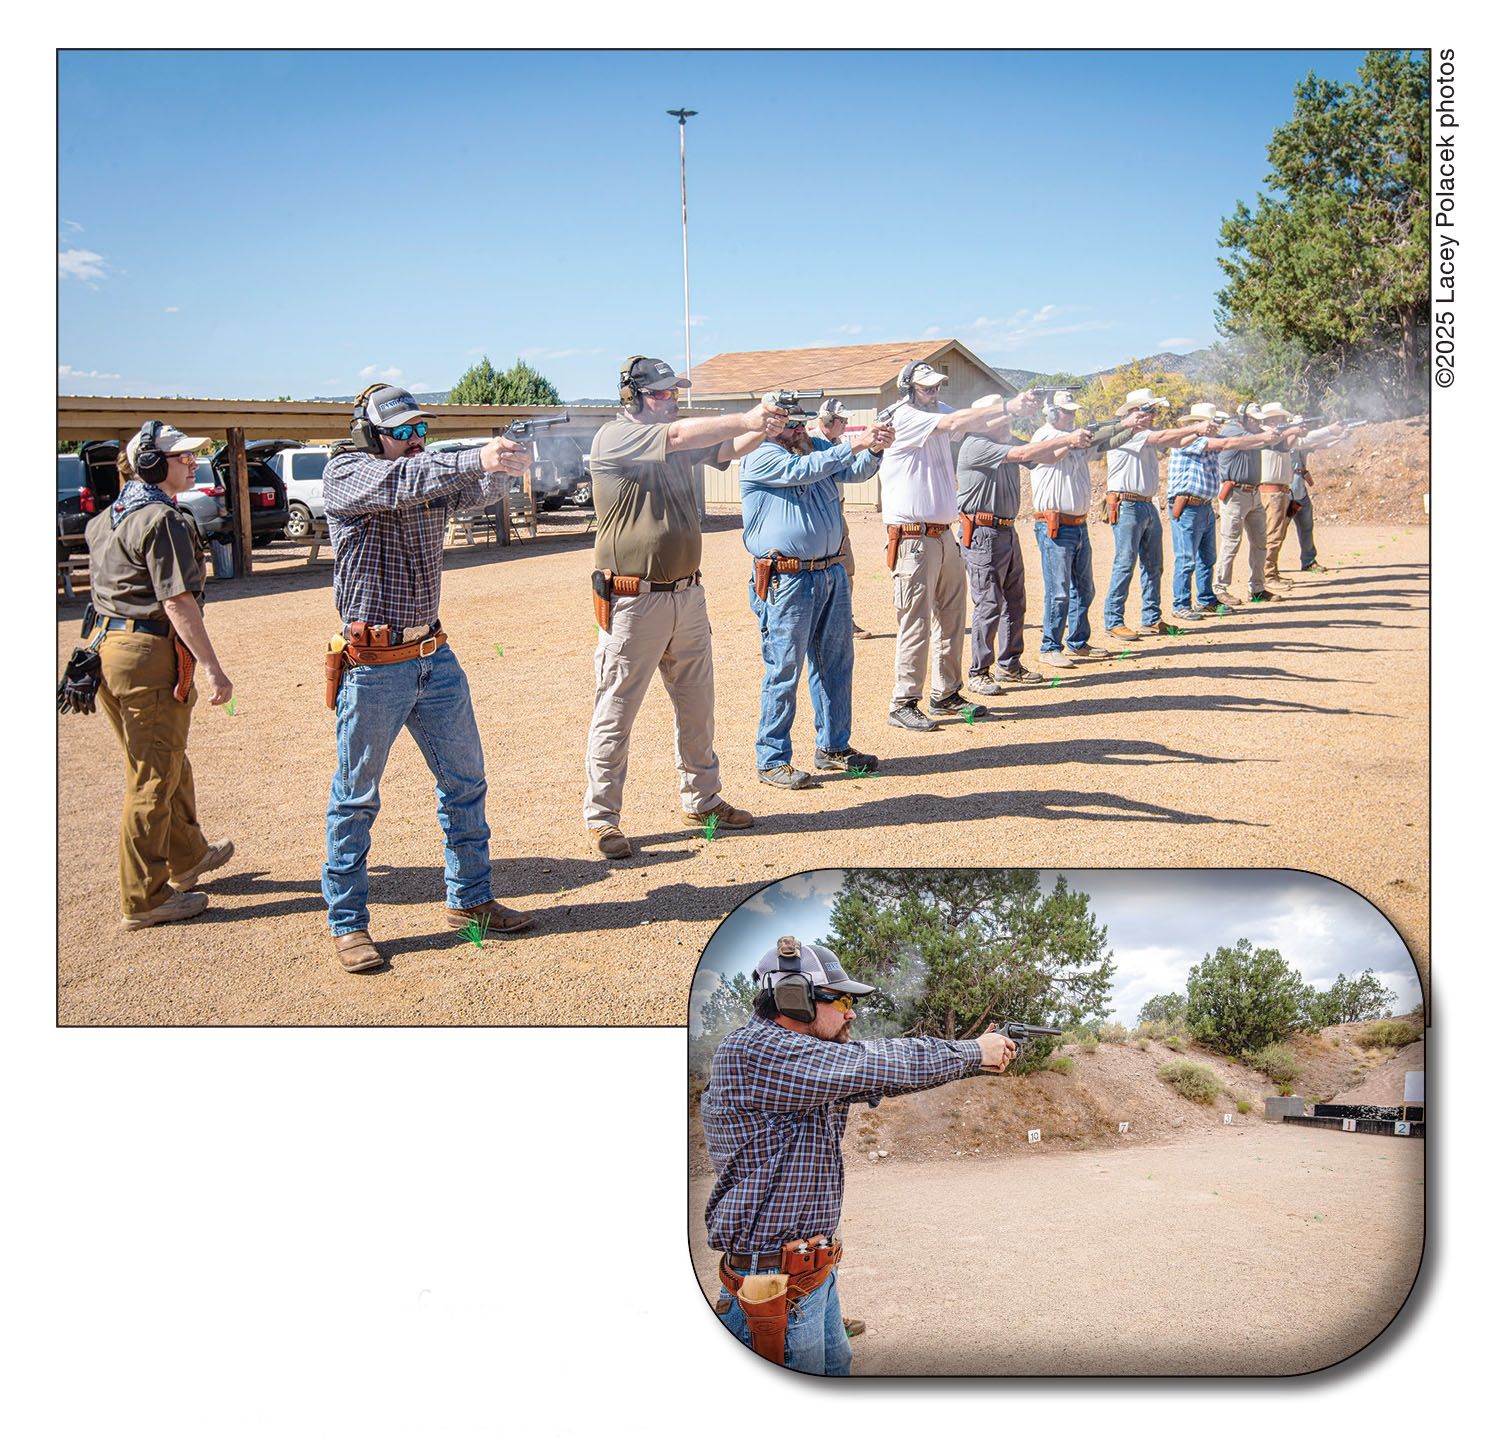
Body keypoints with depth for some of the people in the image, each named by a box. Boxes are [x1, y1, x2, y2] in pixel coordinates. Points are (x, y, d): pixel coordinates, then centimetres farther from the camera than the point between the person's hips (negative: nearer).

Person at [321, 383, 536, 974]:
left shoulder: (433, 473, 9)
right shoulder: (347, 473, -8)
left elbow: (476, 491, -7)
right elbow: (402, 483, -28)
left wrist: (500, 464, -30)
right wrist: (477, 459, -40)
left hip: (435, 658, 6)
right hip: (373, 666, -6)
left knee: (464, 781, 12)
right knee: (356, 797, 4)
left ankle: (469, 899, 26)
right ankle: (347, 924, 15)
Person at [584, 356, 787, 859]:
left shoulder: (678, 443, 13)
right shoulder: (614, 438, -10)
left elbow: (726, 449, 3)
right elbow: (678, 436, -23)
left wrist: (764, 429, -17)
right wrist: (746, 419, -21)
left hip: (686, 595, 7)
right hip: (633, 603, -7)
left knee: (697, 707, 15)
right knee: (615, 713, 0)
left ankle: (702, 800, 30)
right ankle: (601, 818, 11)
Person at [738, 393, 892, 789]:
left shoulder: (817, 448, 15)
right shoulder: (759, 458, -7)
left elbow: (855, 472, 6)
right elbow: (802, 471, -22)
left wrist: (874, 448, -15)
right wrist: (854, 445, -25)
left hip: (832, 573, 7)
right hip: (787, 581, -7)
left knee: (836, 663, 12)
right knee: (784, 669, -4)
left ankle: (833, 747, 25)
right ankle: (771, 760, 5)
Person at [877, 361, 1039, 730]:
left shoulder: (938, 410, 14)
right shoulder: (904, 418, -10)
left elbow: (976, 425, 3)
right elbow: (954, 423, -22)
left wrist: (1011, 409, -16)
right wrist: (1006, 406, -26)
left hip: (944, 534, 8)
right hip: (914, 538, -8)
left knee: (951, 615, 12)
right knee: (915, 623, -5)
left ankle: (946, 695, 22)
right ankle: (903, 703, 3)